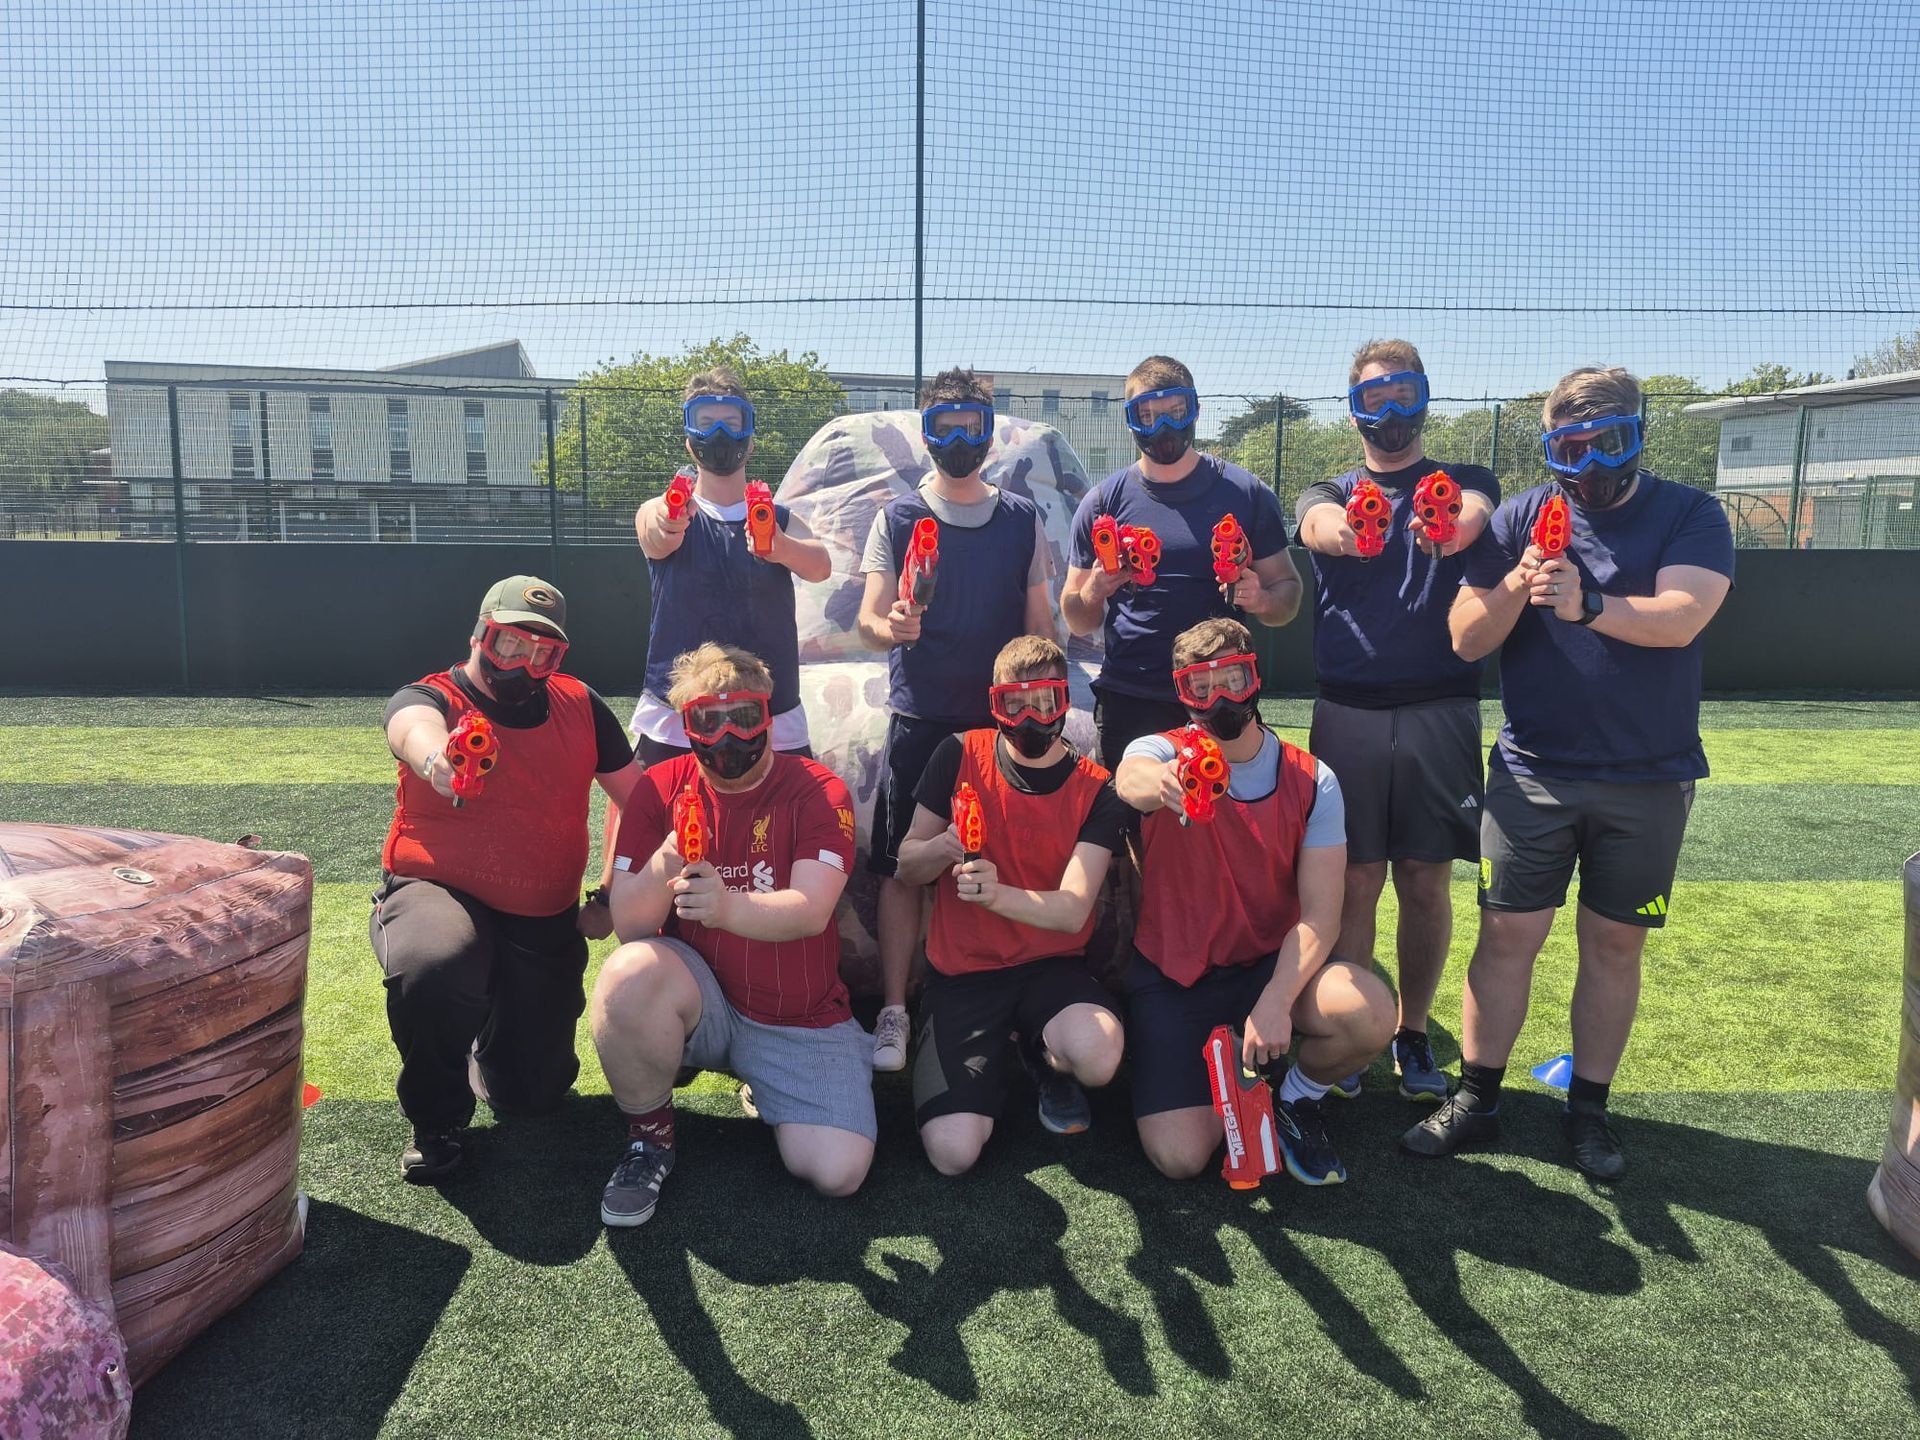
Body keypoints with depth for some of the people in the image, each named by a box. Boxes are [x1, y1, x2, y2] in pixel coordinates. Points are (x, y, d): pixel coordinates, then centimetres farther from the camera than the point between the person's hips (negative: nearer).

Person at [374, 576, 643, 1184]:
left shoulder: (580, 706, 2)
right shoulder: (432, 698, -10)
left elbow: (639, 798, 6)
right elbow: (414, 723, -36)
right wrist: (434, 754, -61)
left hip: (545, 924, 3)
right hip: (438, 893, -3)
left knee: (532, 1093, 1)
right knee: (432, 971, -39)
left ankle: (494, 1042, 41)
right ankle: (437, 1121, -6)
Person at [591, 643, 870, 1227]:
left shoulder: (818, 790, -10)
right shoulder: (661, 788, -4)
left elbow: (811, 911, -25)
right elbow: (627, 924, -10)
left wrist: (728, 907, -46)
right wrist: (662, 869, -33)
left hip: (801, 1019, 0)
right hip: (698, 997, 1)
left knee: (839, 1172, -16)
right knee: (629, 973, -33)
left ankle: (764, 1091, 18)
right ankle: (650, 1140, -6)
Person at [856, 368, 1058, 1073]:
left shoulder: (1023, 518, 11)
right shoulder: (897, 518, 6)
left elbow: (1040, 622, 14)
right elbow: (868, 621, -2)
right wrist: (889, 626, -26)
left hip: (1004, 721, 1)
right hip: (918, 722, -1)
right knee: (901, 869, -1)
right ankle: (894, 1012, 8)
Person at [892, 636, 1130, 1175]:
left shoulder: (1097, 791, -6)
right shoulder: (960, 756, -3)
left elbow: (1074, 909, -18)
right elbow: (907, 867, 2)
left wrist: (998, 894, -38)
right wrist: (944, 848, -22)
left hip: (1050, 966, 0)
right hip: (962, 972, 0)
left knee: (1098, 1055, -34)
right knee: (953, 1152, -18)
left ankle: (1042, 1056, 6)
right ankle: (1000, 1056, 17)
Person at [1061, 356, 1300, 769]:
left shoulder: (1245, 494, 2)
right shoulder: (1104, 501, 3)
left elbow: (1288, 590, 6)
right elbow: (1078, 622, 7)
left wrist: (1261, 600, -15)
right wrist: (1092, 593, -14)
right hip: (1128, 706, 0)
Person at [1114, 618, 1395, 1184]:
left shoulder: (1311, 781, -5)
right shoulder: (1161, 755, -10)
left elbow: (1320, 915, -11)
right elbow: (1130, 780, -37)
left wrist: (1276, 1001, -27)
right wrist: (1161, 784, -62)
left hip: (1269, 964, 1)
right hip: (1171, 976, -1)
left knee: (1371, 1011, -30)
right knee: (1179, 1157, -17)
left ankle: (1298, 1100, 5)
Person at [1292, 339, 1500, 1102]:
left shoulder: (1465, 483, 10)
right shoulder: (1327, 494, 11)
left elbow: (1473, 512, -16)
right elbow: (1320, 523, -15)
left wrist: (1450, 526, -43)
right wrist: (1345, 530, -41)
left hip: (1441, 713, 0)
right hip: (1348, 713, 0)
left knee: (1426, 883, 7)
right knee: (1354, 882, 3)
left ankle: (1412, 1034, 23)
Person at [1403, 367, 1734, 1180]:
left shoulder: (1690, 517, -1)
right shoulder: (1520, 519, 3)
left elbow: (1679, 618, -19)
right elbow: (1466, 640, -2)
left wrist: (1588, 604, -34)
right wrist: (1514, 587, -20)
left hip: (1648, 777, 0)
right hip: (1534, 771, 1)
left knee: (1614, 943, 8)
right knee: (1506, 935, 1)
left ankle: (1589, 1108, 22)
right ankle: (1476, 1099, 14)